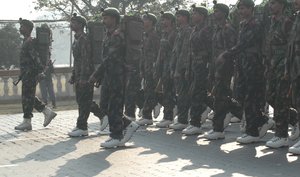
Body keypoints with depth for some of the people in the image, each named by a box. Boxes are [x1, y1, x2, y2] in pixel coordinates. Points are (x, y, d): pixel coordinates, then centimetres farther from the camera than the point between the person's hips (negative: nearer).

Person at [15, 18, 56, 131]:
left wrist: (40, 71, -30)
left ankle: (27, 122, -1)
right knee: (29, 97, 14)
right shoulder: (26, 41, 18)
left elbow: (35, 57, -23)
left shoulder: (29, 42, -14)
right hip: (27, 75, 10)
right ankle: (48, 112, 17)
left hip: (30, 74, -10)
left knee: (27, 97, -5)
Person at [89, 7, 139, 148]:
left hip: (117, 77, -9)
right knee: (107, 106, 10)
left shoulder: (117, 35, -13)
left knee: (114, 107, -5)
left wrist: (96, 75, -19)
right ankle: (129, 125, 19)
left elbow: (110, 58, -20)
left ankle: (116, 136, 2)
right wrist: (99, 76, 16)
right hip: (110, 77, 9)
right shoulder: (109, 35, 17)